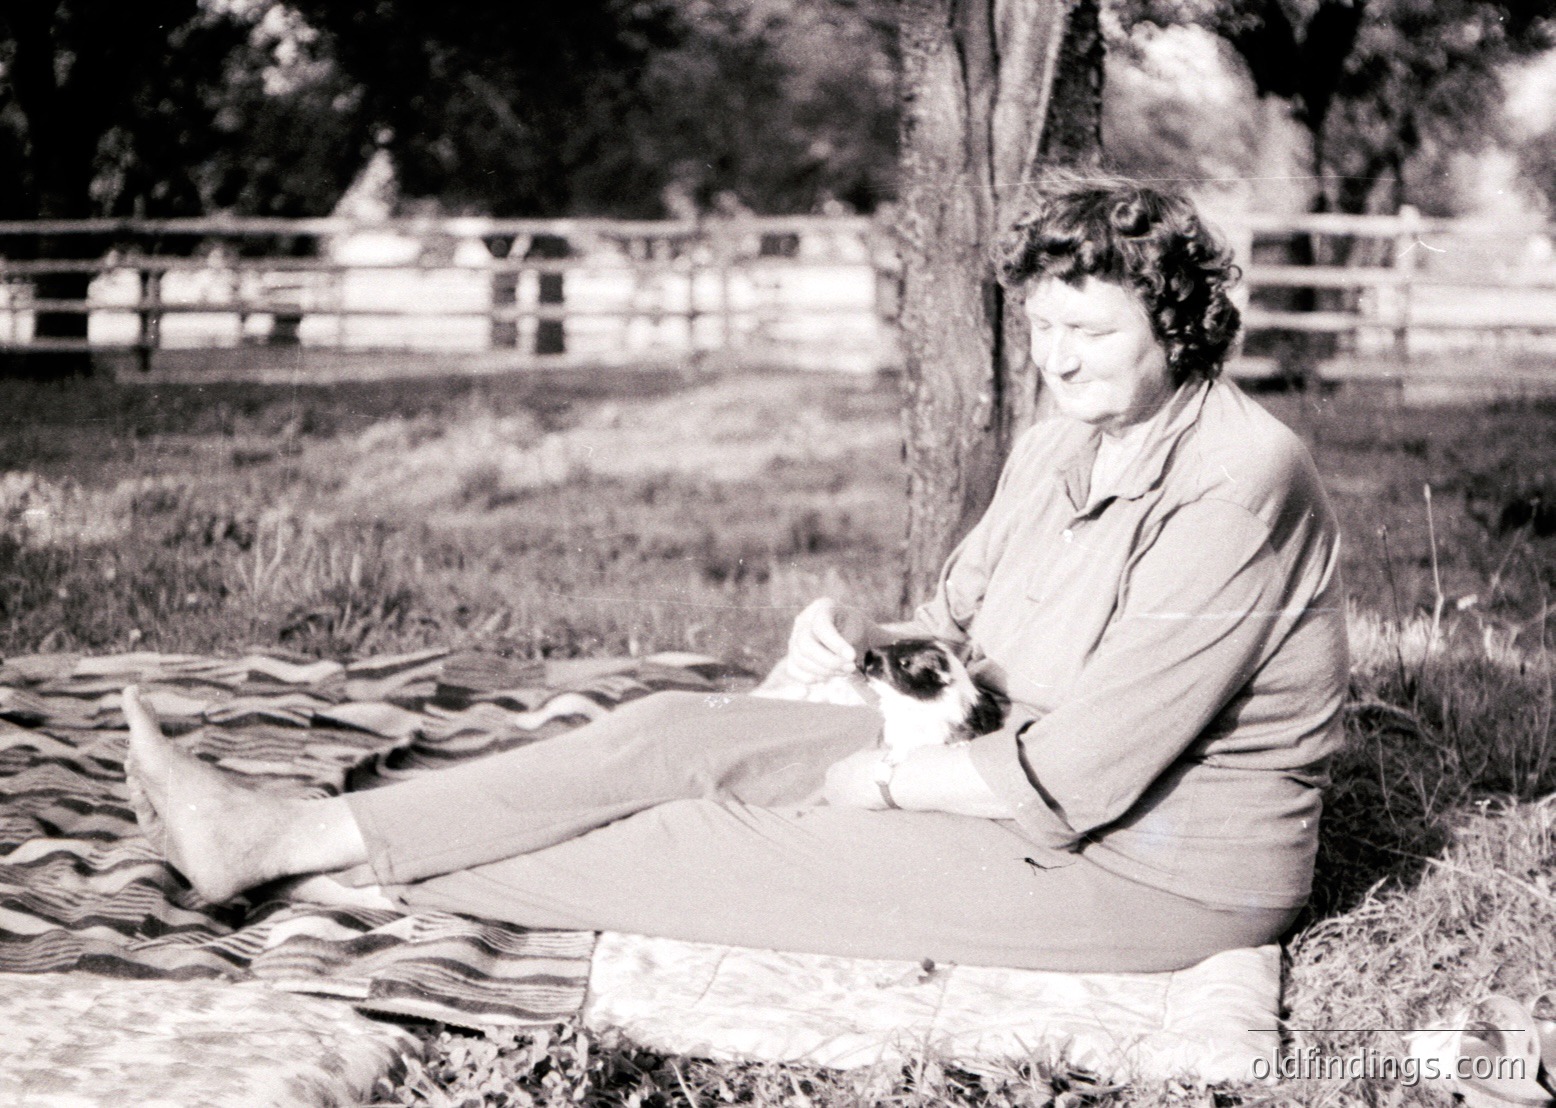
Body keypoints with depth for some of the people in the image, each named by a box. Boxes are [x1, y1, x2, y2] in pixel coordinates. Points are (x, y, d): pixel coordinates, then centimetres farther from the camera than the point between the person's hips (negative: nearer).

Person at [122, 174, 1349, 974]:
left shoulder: (1234, 488, -23)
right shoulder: (1060, 446, 5)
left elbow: (1077, 773, -26)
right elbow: (959, 637, 11)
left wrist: (880, 782, -14)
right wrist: (857, 636, -11)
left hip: (1163, 863, -8)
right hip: (1028, 768, 8)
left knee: (735, 837, -13)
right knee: (681, 730, -4)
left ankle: (354, 866, -1)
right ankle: (280, 834, -5)